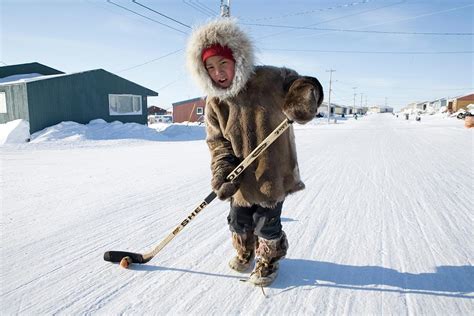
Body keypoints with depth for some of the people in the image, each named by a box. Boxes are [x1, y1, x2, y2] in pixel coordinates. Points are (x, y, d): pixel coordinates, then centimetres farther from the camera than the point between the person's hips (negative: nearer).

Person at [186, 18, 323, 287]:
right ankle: (245, 252, 48)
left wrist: (304, 98, -22)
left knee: (266, 223, 7)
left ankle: (270, 259, 38)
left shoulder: (268, 79, -14)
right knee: (239, 221, 16)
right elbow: (218, 142, -2)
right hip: (241, 177, 4)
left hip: (273, 172, -3)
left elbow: (298, 83, 1)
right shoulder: (215, 103, -4)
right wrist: (222, 172, -16)